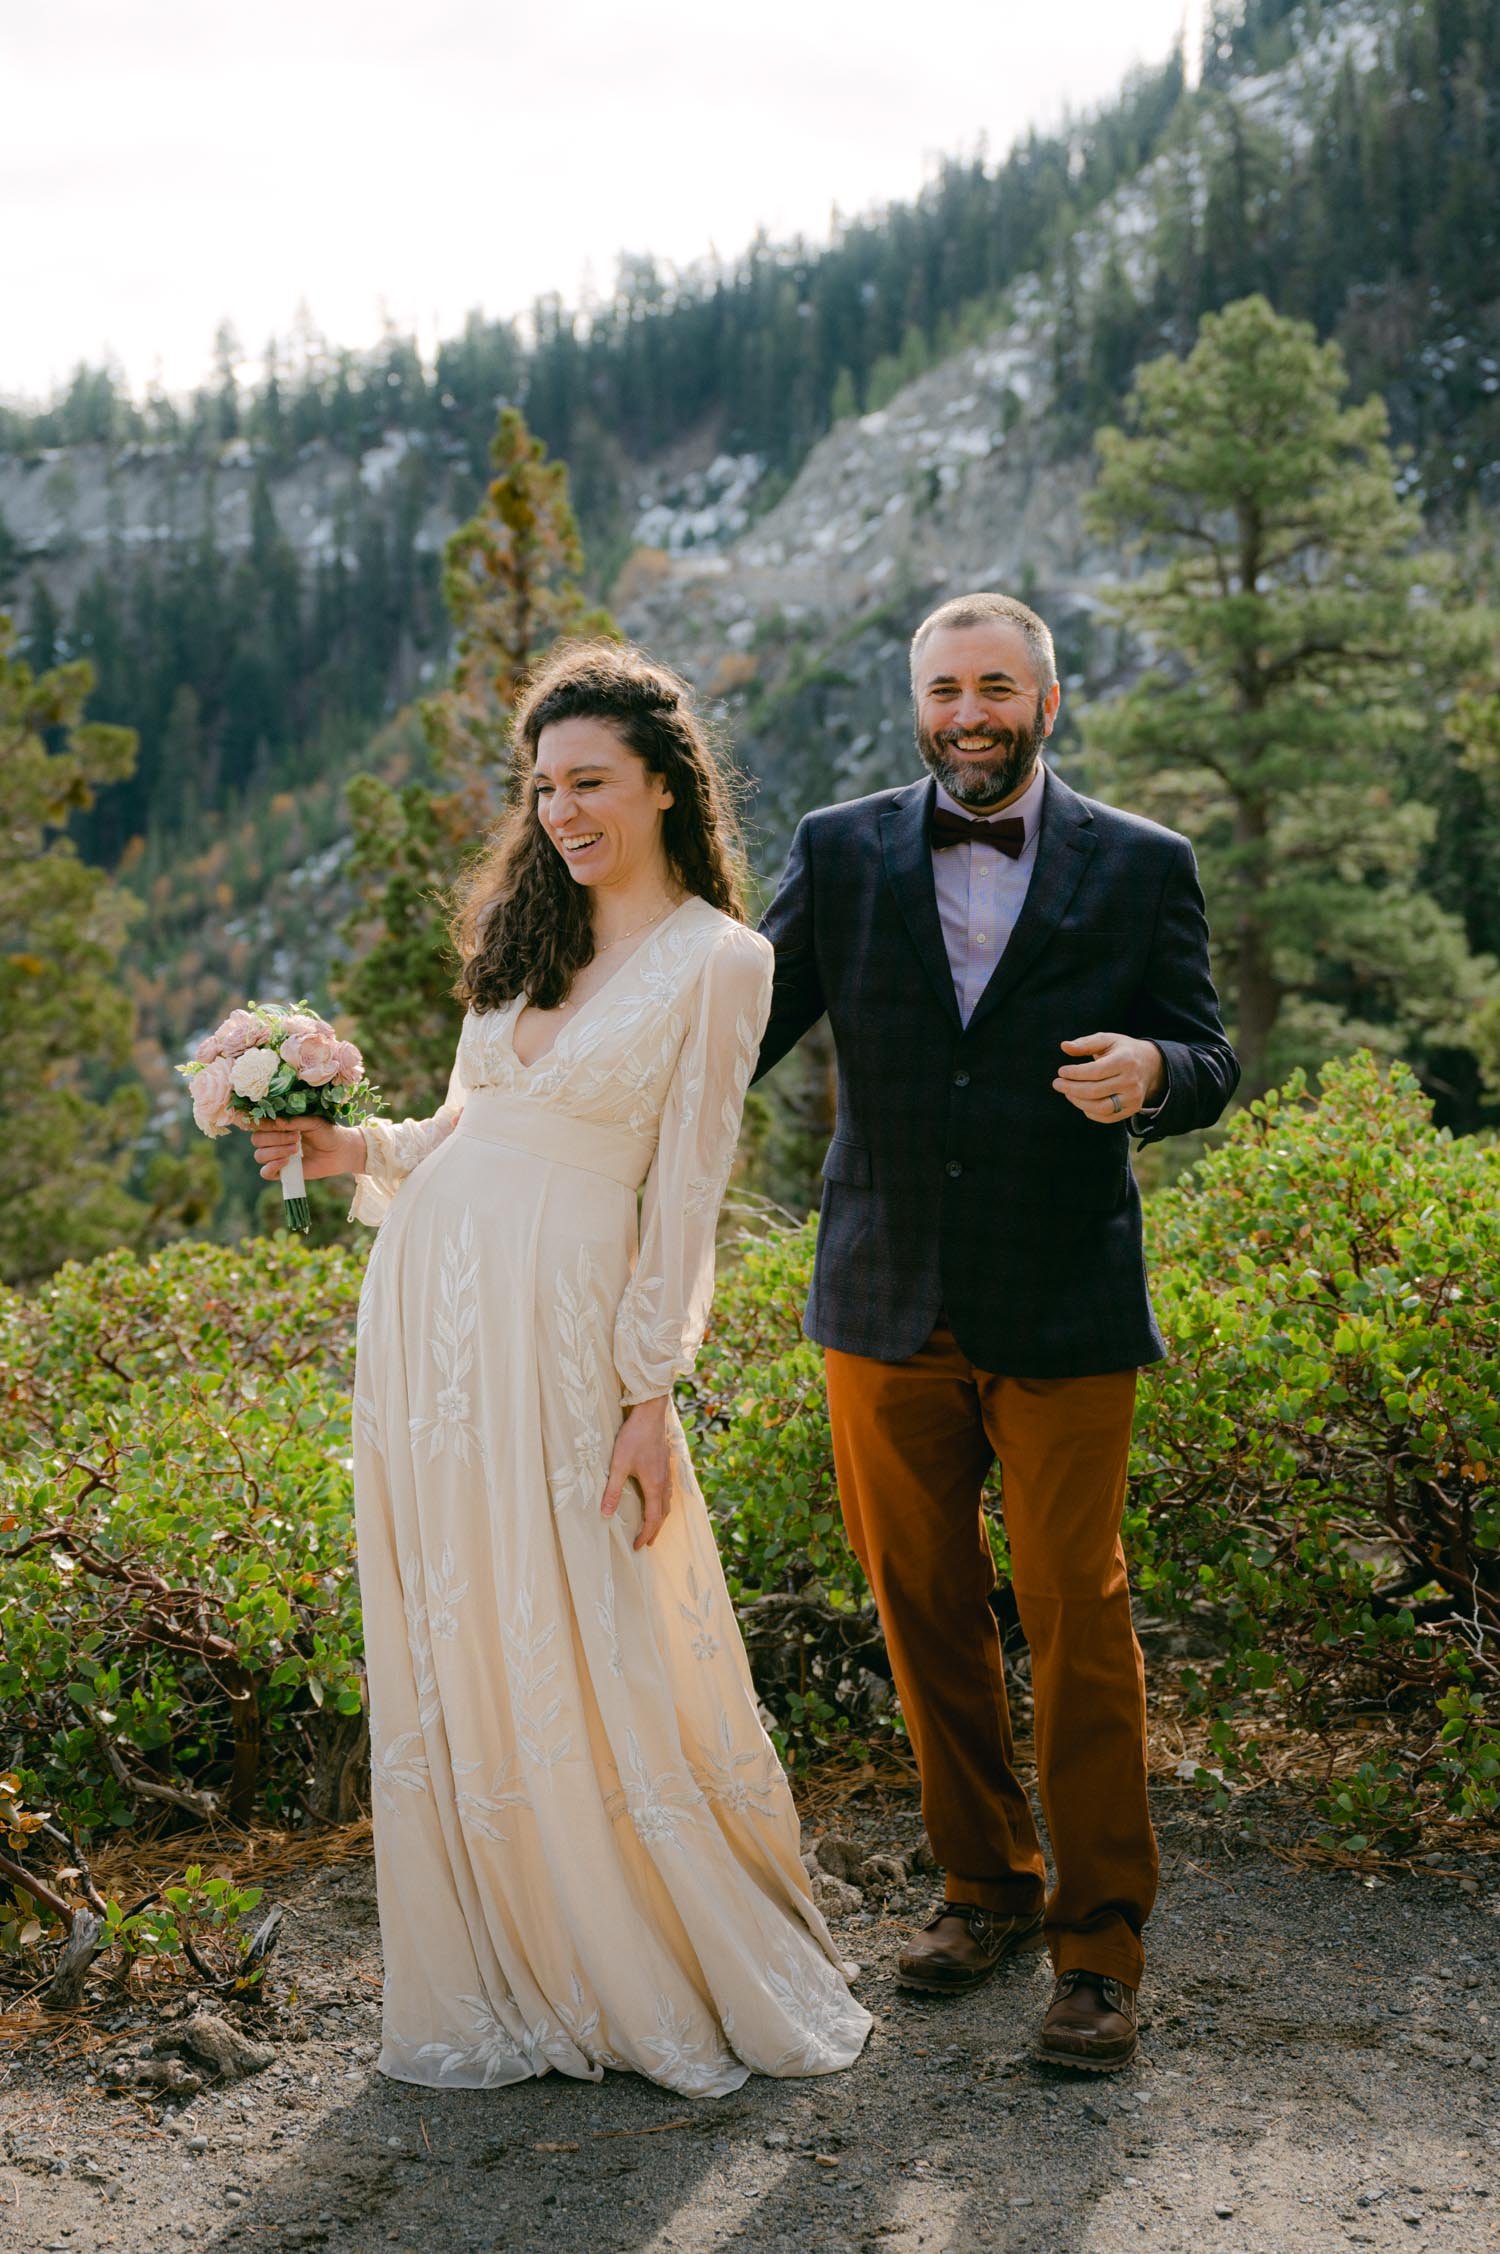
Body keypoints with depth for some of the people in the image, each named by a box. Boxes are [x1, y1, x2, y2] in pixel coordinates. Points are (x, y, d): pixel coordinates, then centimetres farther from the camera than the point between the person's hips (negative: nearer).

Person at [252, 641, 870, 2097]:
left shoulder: (717, 960, -4)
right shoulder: (529, 935, 14)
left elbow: (686, 1192, -8)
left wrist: (652, 1398, -10)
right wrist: (349, 1149, 2)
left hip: (560, 1325, -6)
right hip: (423, 1304, 6)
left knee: (588, 1657, -2)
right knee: (444, 1646, 8)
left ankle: (679, 1985, 19)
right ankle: (503, 1981, 22)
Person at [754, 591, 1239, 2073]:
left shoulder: (1143, 868, 2)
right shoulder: (839, 853, 5)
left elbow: (1208, 1060, 2)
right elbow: (743, 1029, 7)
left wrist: (1150, 1074, -21)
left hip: (1062, 1316, -2)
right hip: (888, 1310, 2)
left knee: (1077, 1621, 1)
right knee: (925, 1615, 12)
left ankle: (1100, 1936, 14)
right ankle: (986, 1881, 30)